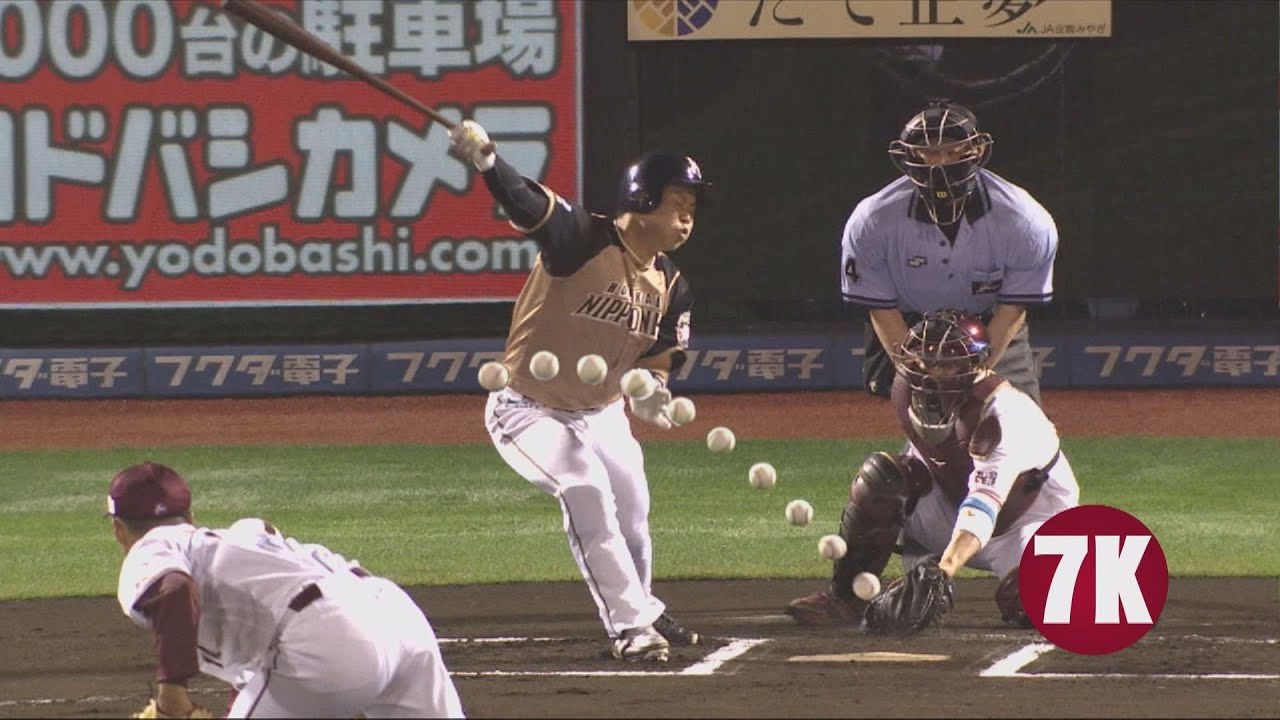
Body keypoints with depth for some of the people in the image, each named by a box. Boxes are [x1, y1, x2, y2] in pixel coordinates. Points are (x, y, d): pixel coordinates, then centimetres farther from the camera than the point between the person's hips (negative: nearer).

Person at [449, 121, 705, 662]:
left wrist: (650, 387, -18)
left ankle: (638, 613, 38)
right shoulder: (583, 240, -24)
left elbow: (662, 354, 7)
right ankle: (632, 622, -18)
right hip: (529, 411, -7)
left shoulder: (671, 288, -3)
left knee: (630, 512, 10)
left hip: (601, 414, 7)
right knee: (585, 488, -26)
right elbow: (527, 204, -40)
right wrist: (484, 159, -60)